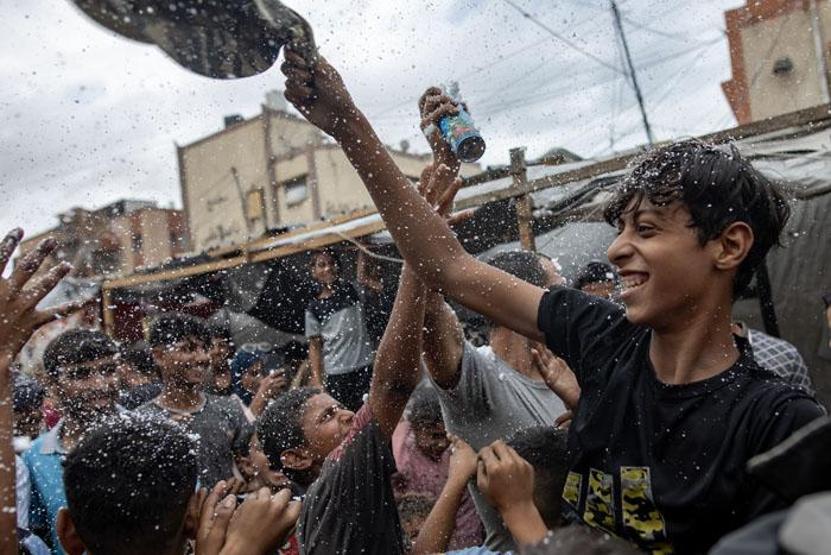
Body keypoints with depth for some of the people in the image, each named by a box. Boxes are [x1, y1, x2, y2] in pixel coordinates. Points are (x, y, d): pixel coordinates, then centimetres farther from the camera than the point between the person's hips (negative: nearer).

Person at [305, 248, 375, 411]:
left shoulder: (350, 289, 7)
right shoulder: (314, 308, 2)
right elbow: (315, 346, 3)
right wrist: (317, 380, -3)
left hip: (365, 367, 0)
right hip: (335, 374, 0)